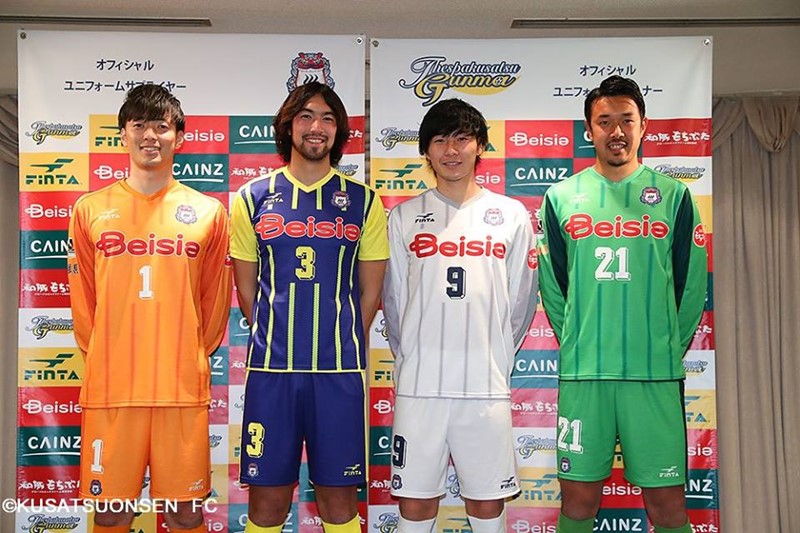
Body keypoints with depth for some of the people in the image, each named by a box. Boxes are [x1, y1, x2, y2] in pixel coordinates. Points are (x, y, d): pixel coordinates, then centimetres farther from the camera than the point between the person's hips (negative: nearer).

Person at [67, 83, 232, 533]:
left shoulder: (208, 212, 6)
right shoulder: (91, 210, 7)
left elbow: (216, 301, 10)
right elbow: (83, 299, 11)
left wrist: (192, 359, 8)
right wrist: (103, 359, 9)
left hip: (183, 388, 0)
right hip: (110, 387, 1)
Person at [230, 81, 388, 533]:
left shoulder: (363, 201, 6)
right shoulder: (253, 198, 7)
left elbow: (370, 291, 9)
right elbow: (247, 288, 11)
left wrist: (342, 346, 8)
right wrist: (275, 342, 10)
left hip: (340, 369, 0)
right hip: (271, 368, 0)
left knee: (338, 496, 7)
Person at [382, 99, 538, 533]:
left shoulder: (512, 215, 6)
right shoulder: (404, 217, 6)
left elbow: (522, 301, 10)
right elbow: (393, 300, 9)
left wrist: (495, 360, 11)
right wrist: (411, 359, 10)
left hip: (486, 386, 0)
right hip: (418, 385, 0)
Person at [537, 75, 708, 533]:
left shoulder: (674, 196, 5)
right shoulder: (561, 198, 6)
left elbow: (692, 286, 6)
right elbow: (552, 285, 10)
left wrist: (668, 349, 5)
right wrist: (578, 346, 8)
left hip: (657, 375, 0)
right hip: (582, 374, 1)